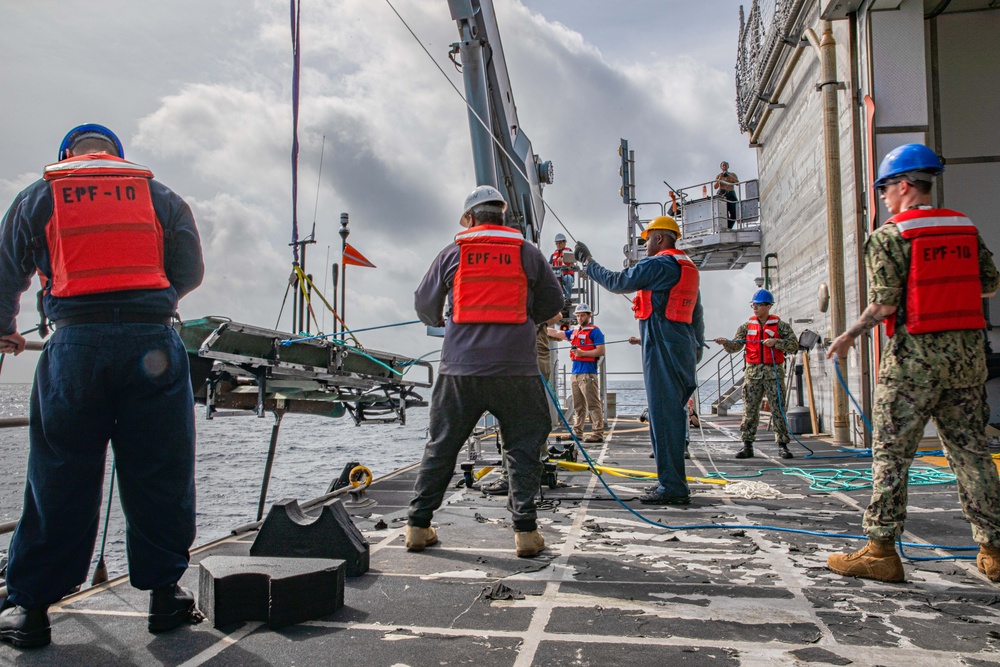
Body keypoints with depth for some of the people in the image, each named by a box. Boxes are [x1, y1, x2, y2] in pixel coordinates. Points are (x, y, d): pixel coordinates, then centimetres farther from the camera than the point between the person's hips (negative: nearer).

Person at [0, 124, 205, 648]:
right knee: (159, 473, 8)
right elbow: (191, 272, 17)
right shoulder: (160, 195, 17)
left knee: (58, 478, 8)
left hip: (76, 344, 0)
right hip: (153, 343, 0)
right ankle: (164, 593, 15)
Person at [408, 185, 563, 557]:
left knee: (441, 446, 11)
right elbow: (552, 303, 14)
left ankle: (418, 525, 17)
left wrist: (439, 321, 36)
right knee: (523, 447, 8)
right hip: (515, 369, -1)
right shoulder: (527, 253, 8)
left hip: (460, 367, 1)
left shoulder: (453, 253, 8)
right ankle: (525, 531, 5)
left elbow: (424, 305, 14)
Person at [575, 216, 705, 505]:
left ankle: (672, 487, -6)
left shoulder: (659, 264, -10)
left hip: (662, 350, -10)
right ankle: (674, 483, 18)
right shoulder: (688, 267, 19)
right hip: (683, 349, 10)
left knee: (663, 415, -8)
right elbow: (697, 313, 24)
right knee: (672, 415, 12)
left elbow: (618, 282, -9)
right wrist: (698, 345, 31)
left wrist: (588, 263, 4)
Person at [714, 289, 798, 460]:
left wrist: (776, 342, -15)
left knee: (778, 409, -1)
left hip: (774, 372, -2)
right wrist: (725, 343, -17)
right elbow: (735, 346, 3)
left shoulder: (780, 325, 3)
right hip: (753, 372, 2)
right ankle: (747, 445, 8)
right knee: (750, 410, 2)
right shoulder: (747, 326, 10)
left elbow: (794, 345, -2)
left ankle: (783, 445, 7)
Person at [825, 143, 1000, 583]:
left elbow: (884, 304, -14)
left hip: (913, 354, -6)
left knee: (891, 453, -1)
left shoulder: (889, 236, -8)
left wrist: (848, 336, -1)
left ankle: (881, 551, 2)